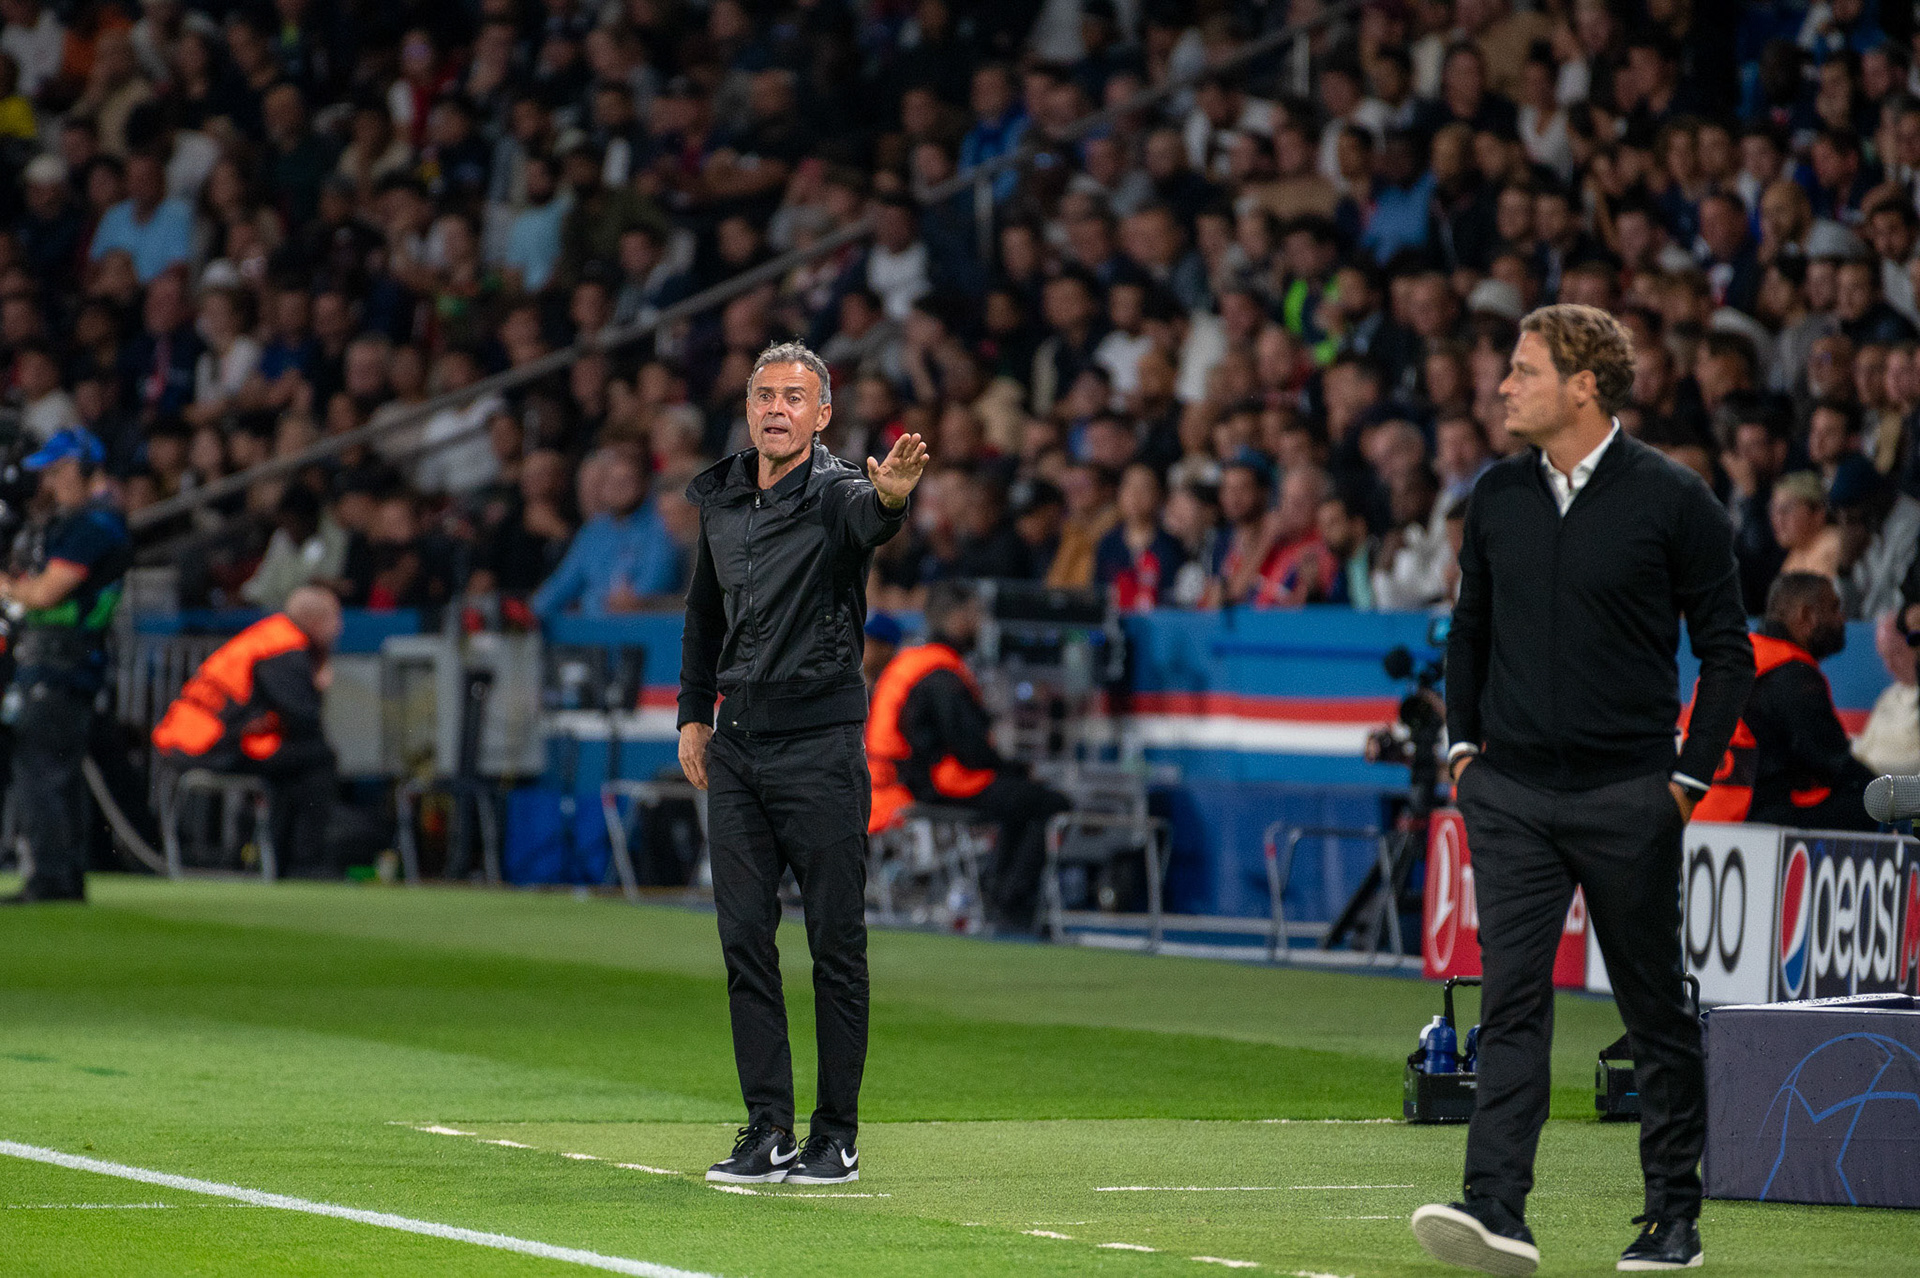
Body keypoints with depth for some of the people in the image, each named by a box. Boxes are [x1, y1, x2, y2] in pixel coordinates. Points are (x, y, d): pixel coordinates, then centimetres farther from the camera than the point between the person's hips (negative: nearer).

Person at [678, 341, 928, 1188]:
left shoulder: (835, 493, -9)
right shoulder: (719, 500, 9)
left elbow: (868, 518, -34)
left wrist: (892, 494, -57)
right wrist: (694, 713, 16)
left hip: (819, 745, -6)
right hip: (736, 747, 6)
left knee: (836, 943, -2)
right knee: (744, 940, 5)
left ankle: (837, 1135, 4)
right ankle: (768, 1132, 10)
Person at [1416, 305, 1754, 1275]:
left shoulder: (1672, 500, -5)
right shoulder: (1496, 497, 7)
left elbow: (1725, 647, -1)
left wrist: (1690, 775, -4)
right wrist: (1463, 744, 11)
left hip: (1627, 798, -3)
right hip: (1510, 794, 3)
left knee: (1656, 1011, 6)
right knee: (1510, 1000, -9)